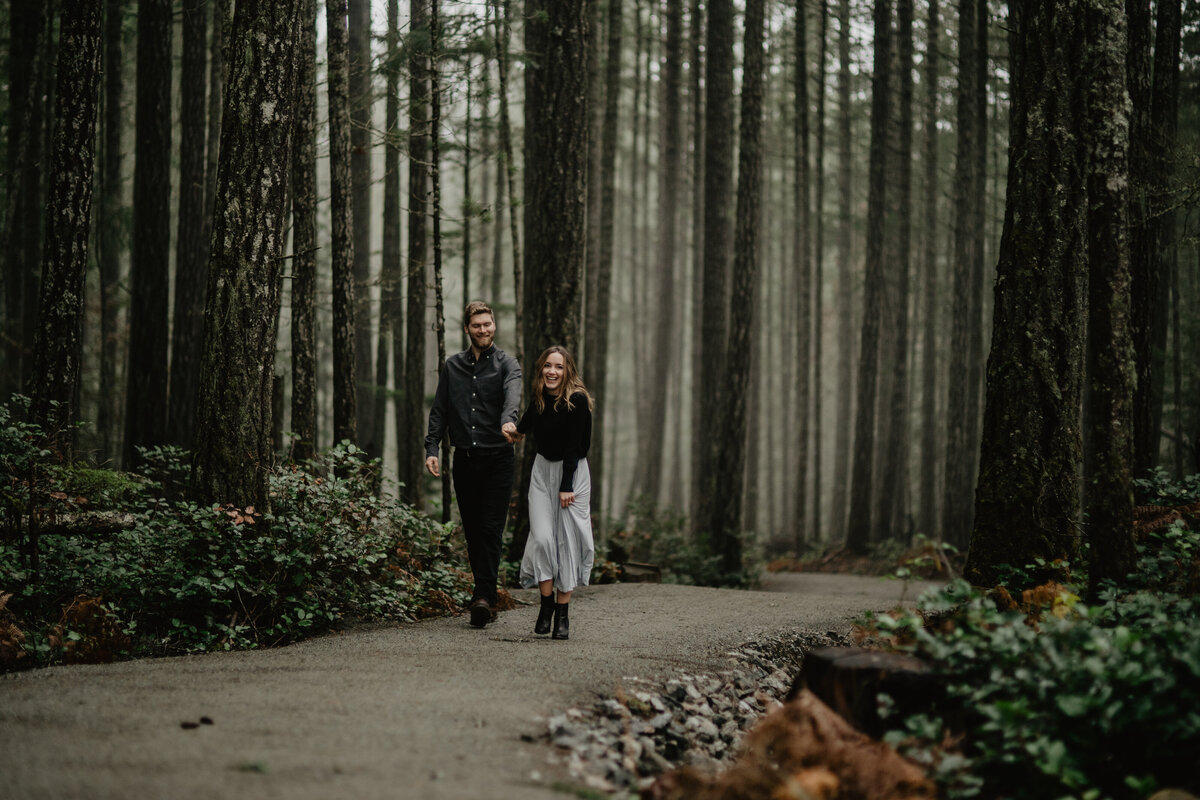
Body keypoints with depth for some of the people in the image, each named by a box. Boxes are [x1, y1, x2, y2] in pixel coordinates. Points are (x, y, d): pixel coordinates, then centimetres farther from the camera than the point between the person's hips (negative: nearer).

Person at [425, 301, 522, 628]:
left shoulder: (506, 363, 1)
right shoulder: (453, 366, 13)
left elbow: (512, 393, -20)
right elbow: (439, 411, 13)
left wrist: (508, 419, -41)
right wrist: (431, 448, -1)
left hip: (497, 458, -4)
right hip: (465, 459, 4)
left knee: (491, 530, -10)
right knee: (473, 531, 6)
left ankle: (483, 597, -13)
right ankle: (487, 598, 13)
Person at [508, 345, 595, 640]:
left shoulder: (577, 400, -17)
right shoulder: (540, 398, 0)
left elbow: (573, 446, -17)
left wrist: (566, 487, -18)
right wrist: (519, 431, 42)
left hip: (573, 472, -5)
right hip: (543, 469, 5)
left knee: (567, 541, -5)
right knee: (542, 538, -9)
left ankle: (562, 614, 0)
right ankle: (546, 604, 3)